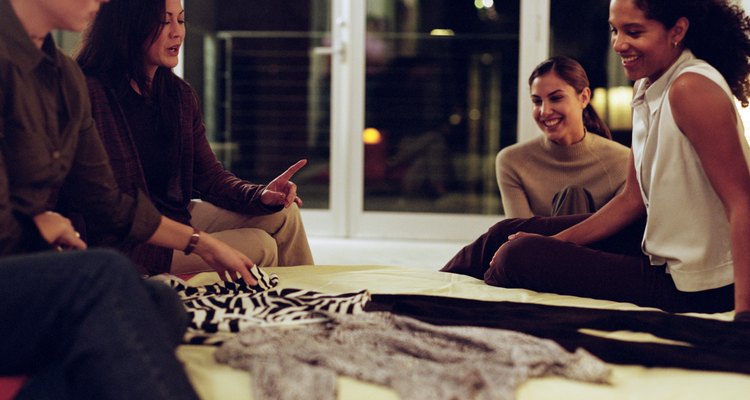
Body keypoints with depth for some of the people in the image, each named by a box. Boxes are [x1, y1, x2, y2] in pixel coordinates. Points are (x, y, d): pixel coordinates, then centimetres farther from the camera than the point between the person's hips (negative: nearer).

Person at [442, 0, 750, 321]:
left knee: (519, 254, -9)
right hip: (659, 246, 9)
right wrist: (555, 242, 6)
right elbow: (634, 198, 10)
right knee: (509, 234, 11)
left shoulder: (690, 88, -23)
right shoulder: (647, 87, 5)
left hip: (692, 288, -9)